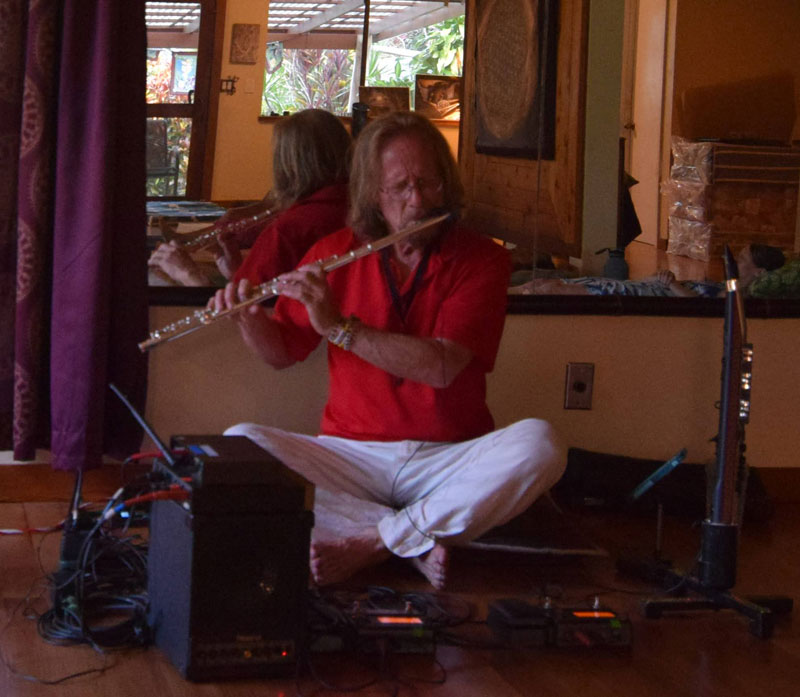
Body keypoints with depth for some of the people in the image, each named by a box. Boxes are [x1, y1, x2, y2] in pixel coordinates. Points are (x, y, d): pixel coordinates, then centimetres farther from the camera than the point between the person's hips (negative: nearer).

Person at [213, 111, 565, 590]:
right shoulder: (334, 254, 5)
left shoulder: (482, 260, -3)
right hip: (353, 456, 2)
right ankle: (419, 544, -26)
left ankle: (365, 543, -26)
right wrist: (248, 319, -9)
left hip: (449, 459, -1)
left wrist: (338, 326, -23)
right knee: (239, 442, -24)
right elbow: (282, 354, 13)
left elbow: (441, 366, -18)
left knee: (539, 444, -32)